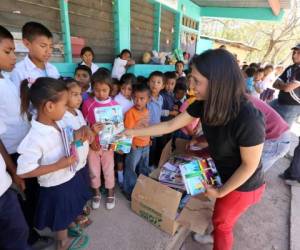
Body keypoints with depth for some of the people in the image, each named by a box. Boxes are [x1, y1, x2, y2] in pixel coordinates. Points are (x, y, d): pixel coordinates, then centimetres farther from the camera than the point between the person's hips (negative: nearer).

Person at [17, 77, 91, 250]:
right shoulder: (35, 138, -33)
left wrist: (75, 137, -10)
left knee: (69, 210, 32)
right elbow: (23, 171, -27)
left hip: (70, 177, 7)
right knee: (60, 217, 21)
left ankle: (71, 225, 60)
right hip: (56, 186, -7)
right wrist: (58, 165, -29)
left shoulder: (57, 123, -8)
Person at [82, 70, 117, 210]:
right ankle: (96, 193, 40)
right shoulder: (87, 104, -9)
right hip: (92, 144, 1)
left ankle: (111, 193, 39)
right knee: (94, 171, 16)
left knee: (108, 170, 15)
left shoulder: (115, 105, -9)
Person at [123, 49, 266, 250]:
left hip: (242, 184, -6)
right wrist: (133, 132, -10)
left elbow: (249, 165, -26)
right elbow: (171, 125, -11)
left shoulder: (248, 119, -39)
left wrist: (220, 191, -14)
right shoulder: (205, 103, -19)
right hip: (222, 172, 6)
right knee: (223, 217, 33)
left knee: (221, 222, 19)